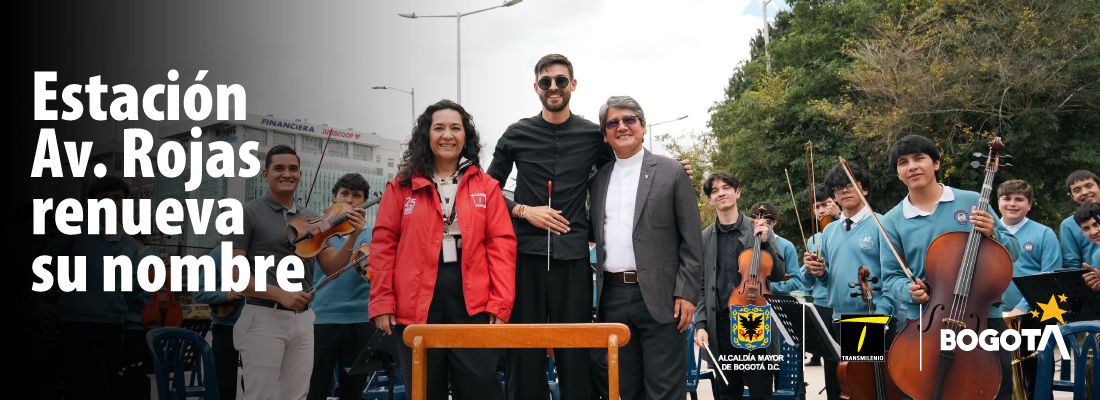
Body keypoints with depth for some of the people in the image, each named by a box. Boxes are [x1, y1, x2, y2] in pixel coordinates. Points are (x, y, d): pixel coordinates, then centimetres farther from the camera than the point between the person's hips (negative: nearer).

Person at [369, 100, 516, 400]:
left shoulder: (486, 186, 8)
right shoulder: (402, 186, 8)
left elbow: (502, 245, 2)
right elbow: (383, 244, 4)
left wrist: (500, 303, -6)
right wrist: (381, 303, -3)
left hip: (472, 305, 0)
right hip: (416, 307, 1)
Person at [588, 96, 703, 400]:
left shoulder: (672, 172, 1)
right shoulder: (598, 178, 14)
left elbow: (692, 241, -2)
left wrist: (686, 294, -9)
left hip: (658, 297, -4)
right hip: (612, 295, 4)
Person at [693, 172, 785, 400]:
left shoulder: (759, 230, 5)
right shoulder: (705, 238, 10)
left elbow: (779, 275, 3)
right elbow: (701, 287, 8)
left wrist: (765, 243, -10)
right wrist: (700, 325, -1)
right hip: (720, 326, 2)